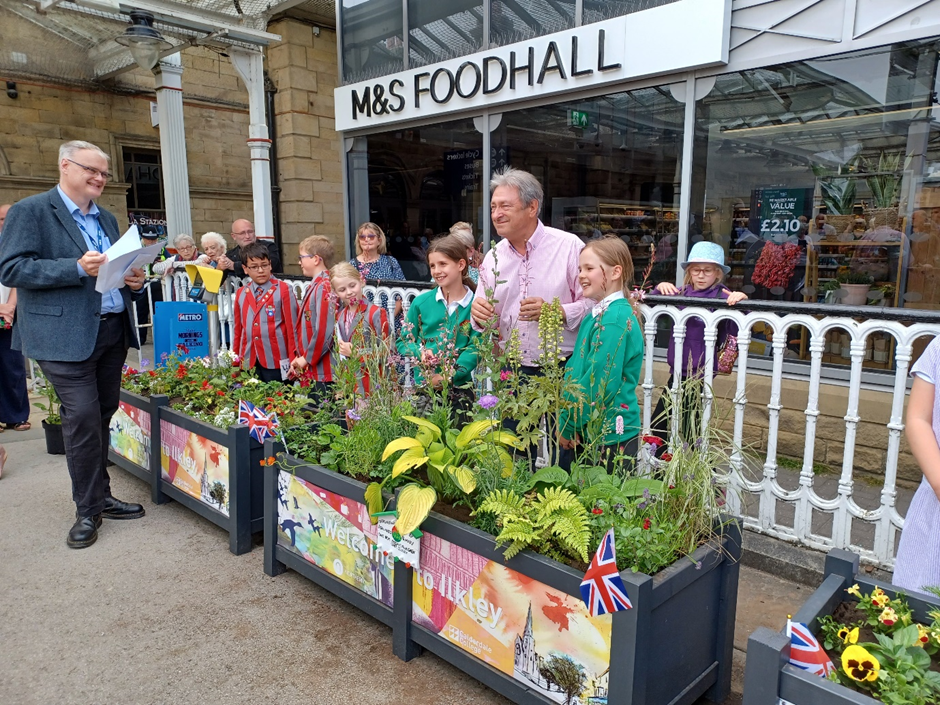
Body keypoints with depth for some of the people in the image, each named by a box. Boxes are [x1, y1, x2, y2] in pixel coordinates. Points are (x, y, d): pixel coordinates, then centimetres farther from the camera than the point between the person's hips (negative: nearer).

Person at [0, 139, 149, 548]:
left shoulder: (106, 219, 19)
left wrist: (134, 281, 2)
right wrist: (77, 268, -21)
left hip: (113, 331, 7)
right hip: (66, 336, -6)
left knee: (103, 417, 12)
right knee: (83, 418, -8)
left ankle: (101, 497, 24)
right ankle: (88, 510, 7)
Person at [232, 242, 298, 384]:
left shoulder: (284, 290, -2)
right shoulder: (241, 293, 12)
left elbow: (292, 327, -4)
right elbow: (238, 330, 16)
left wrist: (294, 361, -6)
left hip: (277, 363, -4)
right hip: (249, 363, 4)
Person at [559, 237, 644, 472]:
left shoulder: (615, 319, -18)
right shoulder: (595, 316, 10)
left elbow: (600, 384, -21)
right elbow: (575, 369, 13)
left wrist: (568, 426, -12)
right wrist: (566, 422, 5)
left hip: (611, 437, -9)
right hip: (588, 431, 9)